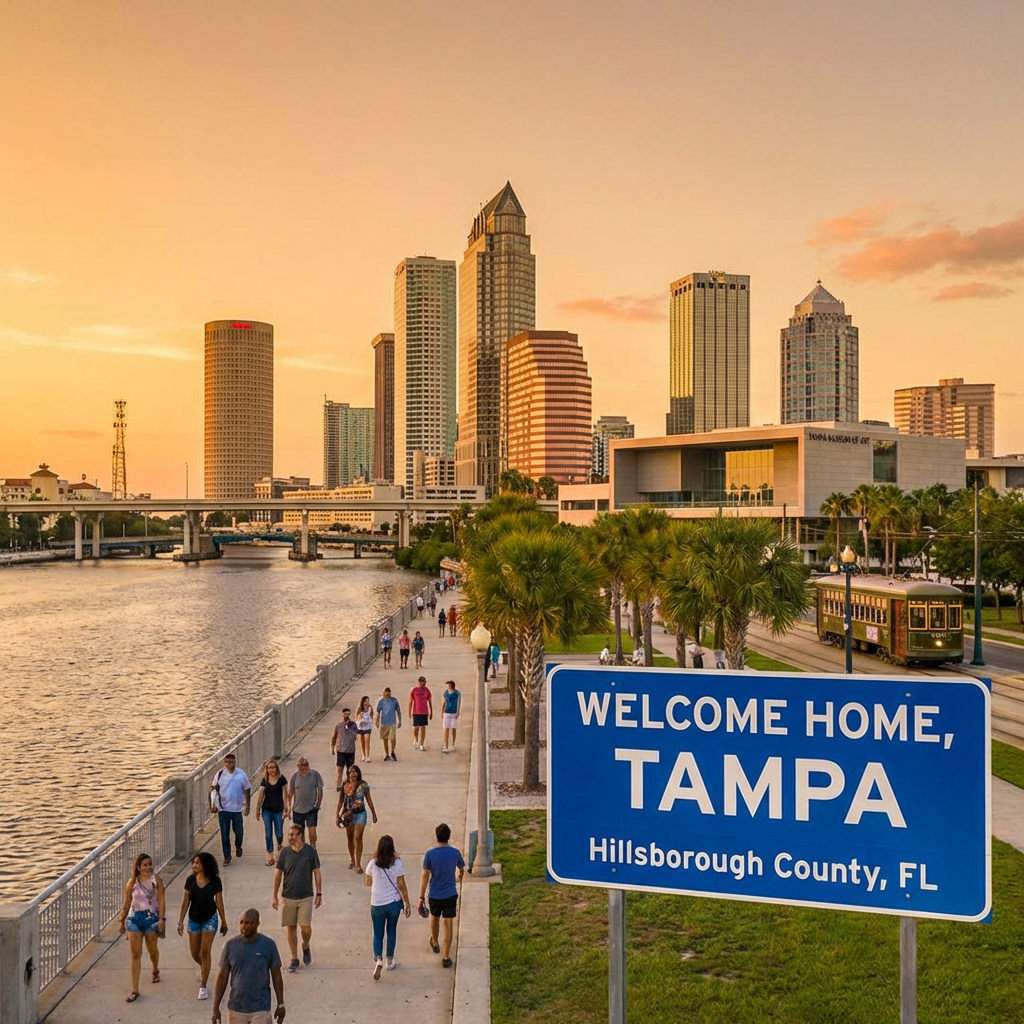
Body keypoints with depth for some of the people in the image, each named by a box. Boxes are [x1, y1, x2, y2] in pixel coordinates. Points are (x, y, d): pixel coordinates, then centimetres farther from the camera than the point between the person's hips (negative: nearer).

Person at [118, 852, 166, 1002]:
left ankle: (155, 970, 50)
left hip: (151, 918, -1)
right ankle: (134, 990, 1)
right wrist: (122, 922, 9)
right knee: (135, 953, -2)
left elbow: (161, 901, -8)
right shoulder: (132, 883, -2)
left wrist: (162, 919, -16)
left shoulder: (156, 881, -5)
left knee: (152, 949, 17)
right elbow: (126, 904, 6)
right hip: (134, 918, 1)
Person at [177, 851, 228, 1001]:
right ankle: (204, 968, 46)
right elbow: (185, 902, 0)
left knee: (205, 951, -8)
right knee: (194, 953, 11)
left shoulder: (215, 881, -13)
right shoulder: (190, 880, -8)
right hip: (194, 920, 3)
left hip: (210, 919, -3)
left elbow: (219, 903, -5)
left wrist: (224, 922, 1)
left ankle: (203, 986, 0)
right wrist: (180, 921, 0)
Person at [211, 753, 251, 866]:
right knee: (224, 834, 3)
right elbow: (213, 789, 3)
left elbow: (246, 791, 2)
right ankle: (227, 856, 15)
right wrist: (213, 803, -6)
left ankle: (238, 847, 39)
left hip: (237, 809, 0)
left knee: (239, 831, 8)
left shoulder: (241, 775, -6)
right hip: (223, 809, 0)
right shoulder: (220, 774, -5)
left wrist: (247, 806, 2)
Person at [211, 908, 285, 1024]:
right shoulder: (231, 945, -5)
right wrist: (216, 1008, 1)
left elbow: (276, 976, 0)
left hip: (260, 1009, -2)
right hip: (236, 1008, 2)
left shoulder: (268, 945, -8)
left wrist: (281, 1004, 3)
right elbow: (222, 977, 1)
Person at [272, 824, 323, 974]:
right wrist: (275, 896, 4)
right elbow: (278, 874, 4)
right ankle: (294, 959, 21)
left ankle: (305, 947, 25)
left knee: (306, 928, -7)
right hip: (288, 897, 2)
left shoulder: (310, 851, -6)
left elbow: (317, 873, 2)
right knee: (291, 928, 7)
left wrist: (319, 893, 0)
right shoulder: (285, 852, -3)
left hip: (306, 896, -2)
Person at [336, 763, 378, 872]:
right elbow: (340, 802, 4)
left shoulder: (363, 785, -6)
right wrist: (337, 816, -1)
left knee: (358, 838, -7)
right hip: (348, 815, 2)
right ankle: (352, 860, 33)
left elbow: (369, 800, 4)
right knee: (350, 838, 14)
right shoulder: (344, 785, -3)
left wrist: (374, 814, 8)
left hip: (360, 814, -2)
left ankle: (358, 864, -2)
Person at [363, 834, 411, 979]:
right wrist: (407, 904, 4)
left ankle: (378, 959, -11)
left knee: (378, 934, 10)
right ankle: (390, 961, 30)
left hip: (377, 904, -1)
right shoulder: (397, 864, -14)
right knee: (392, 931, 19)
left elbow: (367, 883, 2)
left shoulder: (373, 864, -13)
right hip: (394, 903, 1)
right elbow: (402, 886, -7)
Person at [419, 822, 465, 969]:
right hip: (451, 895, 0)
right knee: (447, 924, 4)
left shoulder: (430, 854, -15)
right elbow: (461, 869, 12)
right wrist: (458, 877, 36)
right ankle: (445, 957, 4)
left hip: (435, 895, 0)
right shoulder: (455, 852, -8)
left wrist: (421, 897, -5)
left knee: (434, 918, 25)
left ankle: (435, 943, 48)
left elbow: (425, 876, -13)